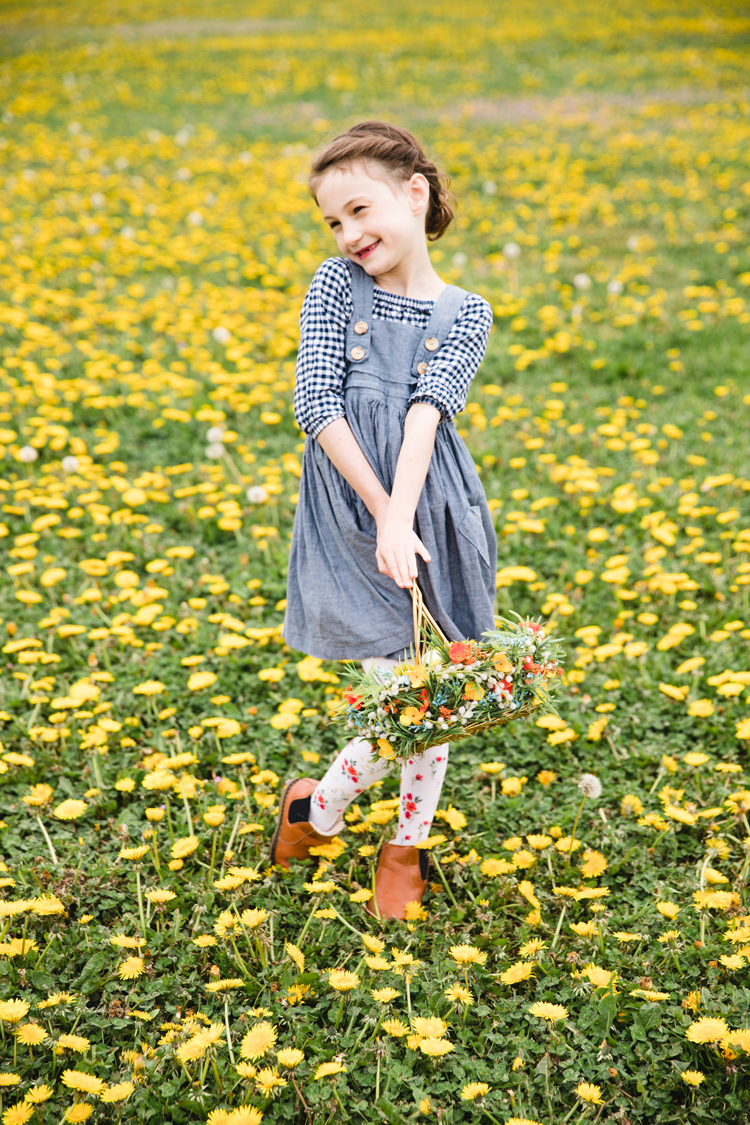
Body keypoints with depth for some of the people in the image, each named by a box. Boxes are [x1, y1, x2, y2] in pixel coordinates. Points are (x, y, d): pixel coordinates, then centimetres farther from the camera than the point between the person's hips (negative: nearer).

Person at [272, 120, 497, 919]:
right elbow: (316, 405, -7)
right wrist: (382, 514, -15)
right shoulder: (336, 285, 3)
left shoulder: (464, 313, 4)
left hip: (431, 501, 2)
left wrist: (402, 518, -25)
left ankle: (408, 845, 31)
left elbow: (426, 414, -12)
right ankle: (318, 807, 22)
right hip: (350, 502, -2)